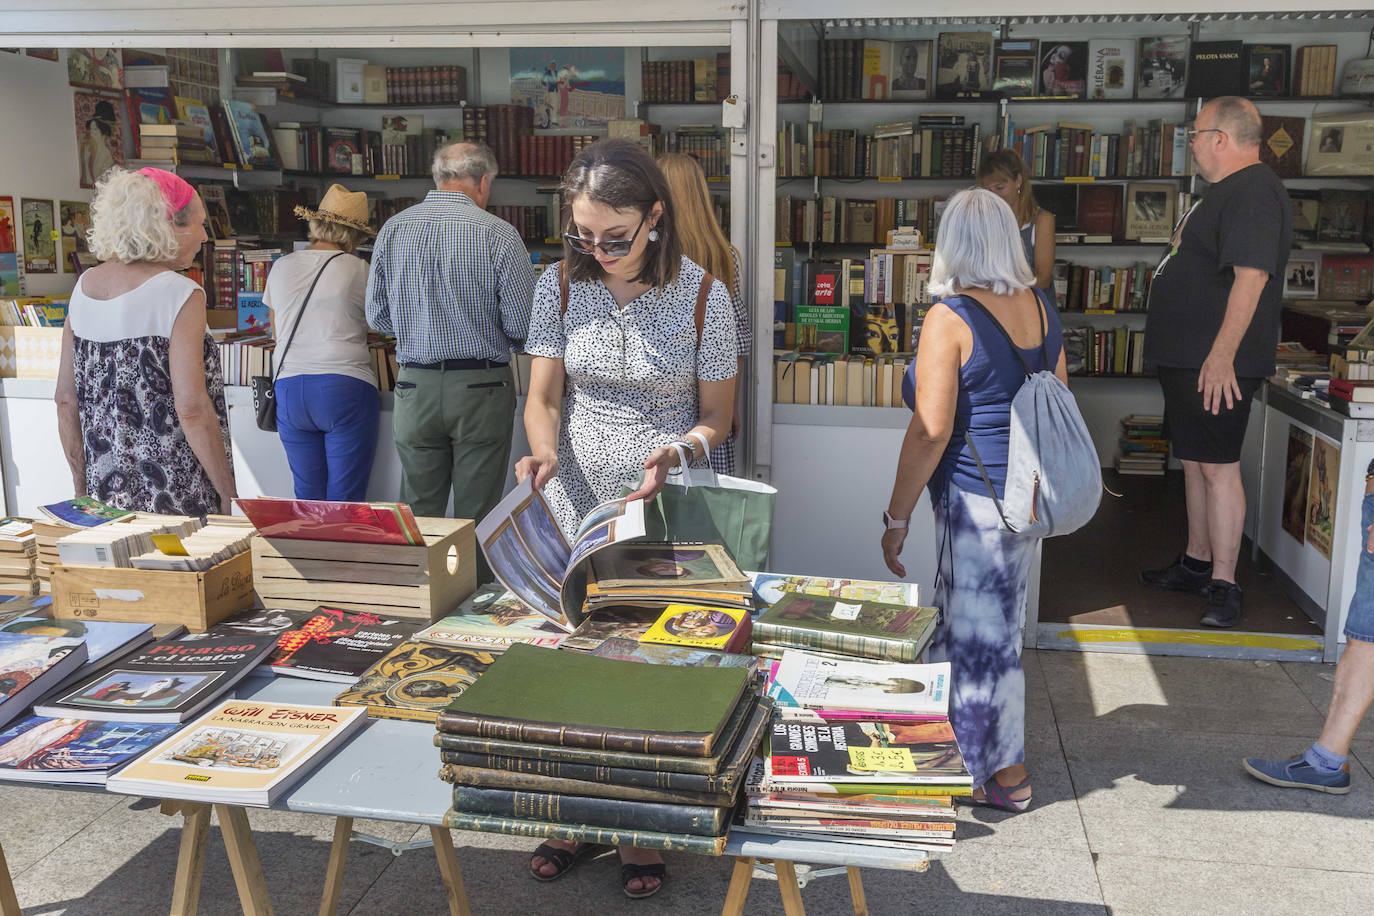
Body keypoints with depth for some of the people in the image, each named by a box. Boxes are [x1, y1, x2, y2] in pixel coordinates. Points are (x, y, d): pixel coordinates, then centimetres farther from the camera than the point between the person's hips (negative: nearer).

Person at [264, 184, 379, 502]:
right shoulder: (358, 270, -2)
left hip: (289, 388, 4)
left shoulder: (281, 267, 11)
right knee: (345, 502, -1)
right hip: (345, 388, -4)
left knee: (307, 499, 8)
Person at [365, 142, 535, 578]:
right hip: (482, 389, -3)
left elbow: (377, 317, 8)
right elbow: (522, 326, -9)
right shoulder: (498, 235, -9)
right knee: (475, 516, 6)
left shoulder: (392, 229, 3)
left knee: (419, 514, 13)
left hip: (415, 388, 3)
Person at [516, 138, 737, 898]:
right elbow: (543, 398, 1)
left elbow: (716, 418, -2)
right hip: (574, 504, 3)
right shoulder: (561, 286, -1)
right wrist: (544, 451, -20)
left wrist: (675, 453, -22)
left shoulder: (702, 296, -8)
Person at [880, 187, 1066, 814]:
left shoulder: (950, 317, -16)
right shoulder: (1041, 309, 6)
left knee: (984, 637, 6)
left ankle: (1004, 776, 21)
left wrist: (897, 517, -12)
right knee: (961, 625, 20)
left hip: (979, 499, -8)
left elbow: (930, 429, -20)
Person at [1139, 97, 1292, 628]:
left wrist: (1222, 354, -29)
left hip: (1215, 364, -11)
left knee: (1217, 465, -8)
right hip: (1187, 359, 11)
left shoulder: (1253, 192, -16)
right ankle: (1196, 564, 28)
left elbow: (1252, 275, -26)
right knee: (1194, 460, 16)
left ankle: (1224, 586, -3)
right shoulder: (1227, 191, 20)